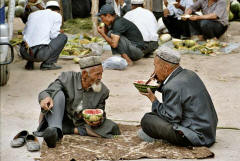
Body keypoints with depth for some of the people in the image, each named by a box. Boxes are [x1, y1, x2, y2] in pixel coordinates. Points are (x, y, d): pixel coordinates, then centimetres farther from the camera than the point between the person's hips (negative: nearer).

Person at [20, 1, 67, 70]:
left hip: (24, 53, 5)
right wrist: (58, 33, 23)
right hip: (41, 54, -5)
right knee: (63, 37, 15)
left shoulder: (32, 14, 22)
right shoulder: (57, 15, 9)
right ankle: (48, 63, 4)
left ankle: (29, 63, 15)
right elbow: (53, 35, -1)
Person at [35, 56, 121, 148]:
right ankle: (54, 130, -45)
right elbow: (46, 93, -18)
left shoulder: (103, 91, -5)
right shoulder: (67, 78, -12)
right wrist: (45, 98, -43)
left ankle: (75, 130, -23)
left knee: (112, 127, -19)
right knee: (58, 93, -27)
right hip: (61, 122, -2)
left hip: (81, 125, 3)